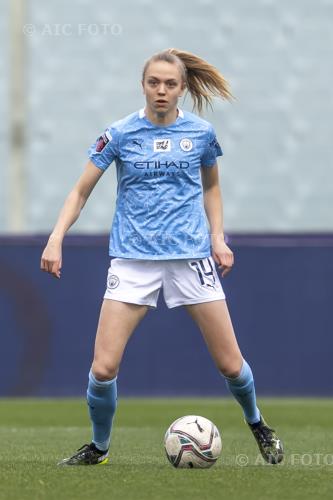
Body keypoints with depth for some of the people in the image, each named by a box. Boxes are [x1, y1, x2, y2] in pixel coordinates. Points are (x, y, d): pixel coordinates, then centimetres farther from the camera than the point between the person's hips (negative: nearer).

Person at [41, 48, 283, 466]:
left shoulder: (201, 133, 2)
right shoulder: (120, 134, -3)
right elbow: (81, 191, 2)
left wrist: (217, 236, 6)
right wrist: (55, 239, -10)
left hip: (191, 256, 1)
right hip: (133, 258, -1)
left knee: (230, 364, 3)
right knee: (103, 368, -11)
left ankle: (258, 426, 33)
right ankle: (98, 448, 13)